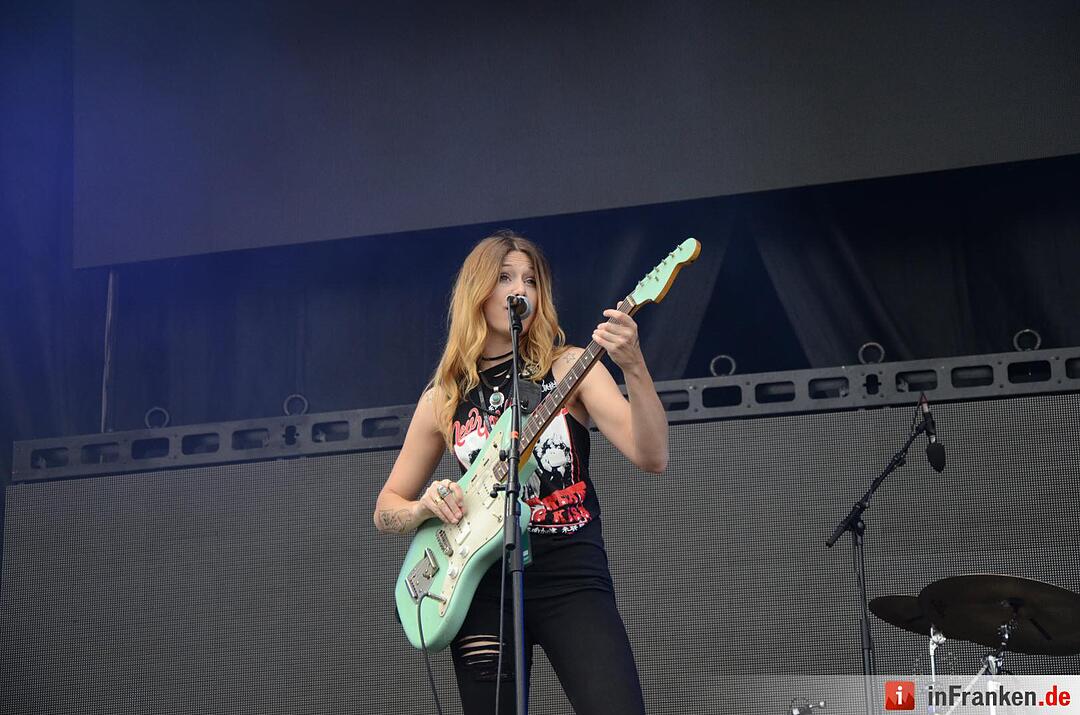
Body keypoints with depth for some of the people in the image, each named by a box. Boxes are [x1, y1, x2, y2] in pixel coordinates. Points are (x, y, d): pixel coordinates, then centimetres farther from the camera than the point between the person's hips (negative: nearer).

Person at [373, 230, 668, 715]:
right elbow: (386, 509, 16)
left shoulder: (569, 367, 4)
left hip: (573, 575, -2)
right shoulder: (443, 399, 9)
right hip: (485, 584, 2)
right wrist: (425, 507, -6)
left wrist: (633, 367, -24)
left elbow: (652, 457, -9)